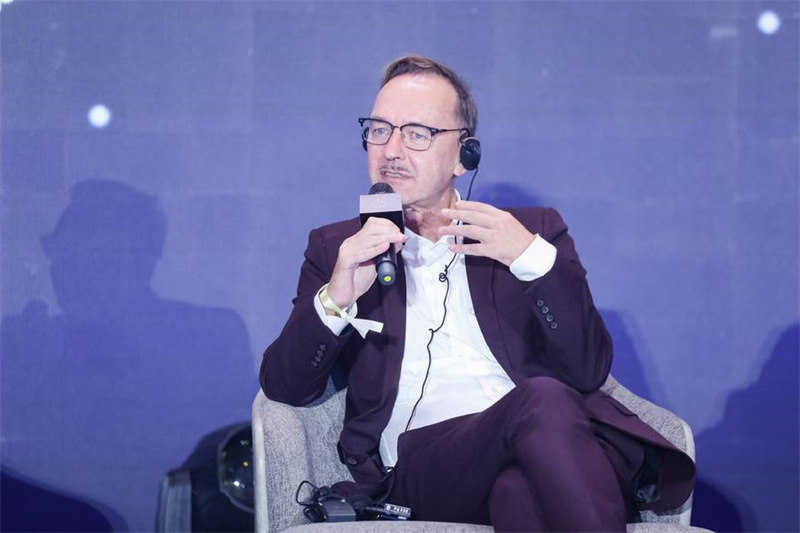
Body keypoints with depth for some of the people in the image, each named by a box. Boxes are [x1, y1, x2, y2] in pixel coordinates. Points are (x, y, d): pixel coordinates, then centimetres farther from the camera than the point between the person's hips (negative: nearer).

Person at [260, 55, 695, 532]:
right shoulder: (338, 248, 21)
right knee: (542, 401, -35)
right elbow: (284, 388, 10)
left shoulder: (532, 233, 20)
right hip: (423, 454, 0)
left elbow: (589, 371, 8)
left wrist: (533, 259, -6)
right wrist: (334, 299, -8)